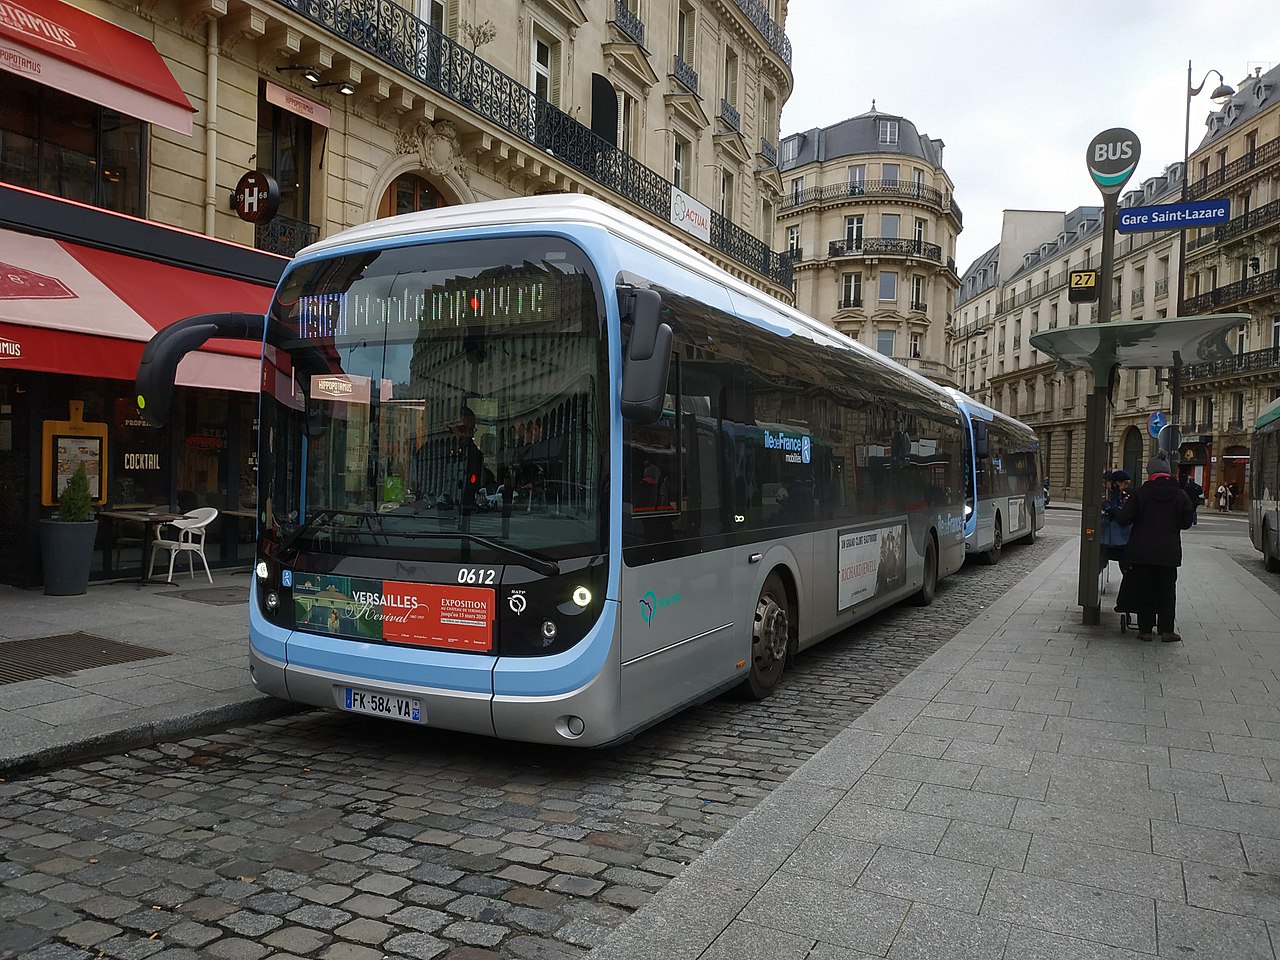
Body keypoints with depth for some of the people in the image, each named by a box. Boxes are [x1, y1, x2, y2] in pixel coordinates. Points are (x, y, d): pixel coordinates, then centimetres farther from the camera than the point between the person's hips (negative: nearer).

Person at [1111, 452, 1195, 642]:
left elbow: (1124, 517, -11)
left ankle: (1145, 629, 9)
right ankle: (1166, 630, 10)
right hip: (1169, 552, 2)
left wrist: (1114, 512, 10)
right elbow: (1186, 523, 4)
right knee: (1167, 589, 11)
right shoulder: (1180, 495, -2)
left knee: (1143, 588, 7)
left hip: (1143, 551, -1)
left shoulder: (1142, 493, -9)